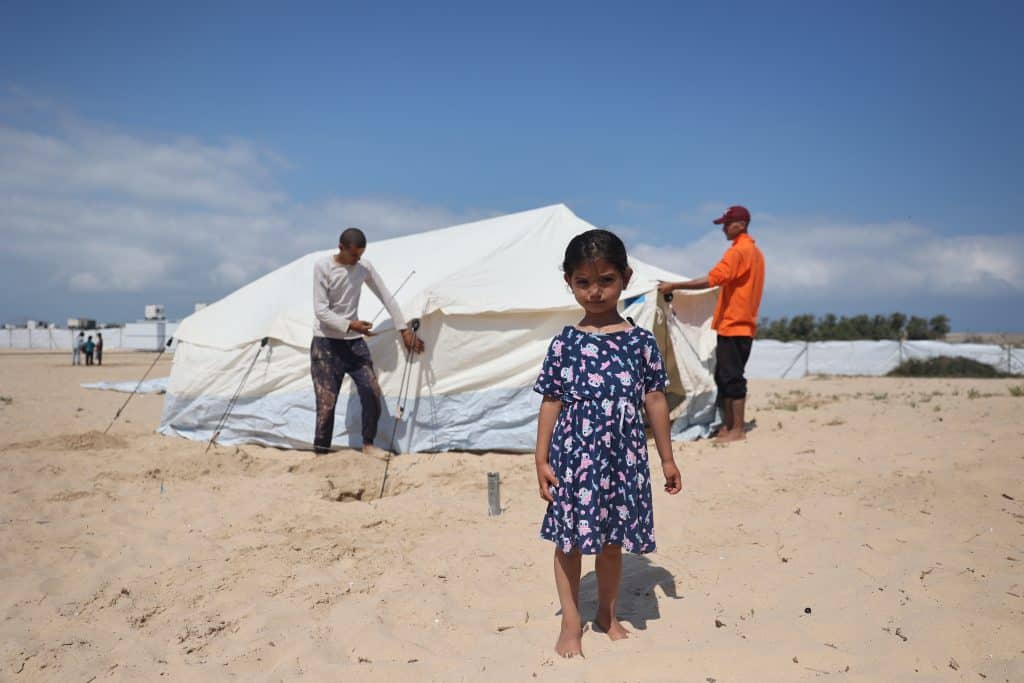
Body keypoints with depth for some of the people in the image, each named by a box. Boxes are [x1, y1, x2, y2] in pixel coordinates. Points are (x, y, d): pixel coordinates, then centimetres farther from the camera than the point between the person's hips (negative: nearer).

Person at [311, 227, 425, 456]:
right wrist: (350, 325, -29)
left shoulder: (364, 267, 0)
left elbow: (387, 299, 7)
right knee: (326, 400, -7)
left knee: (372, 391, -6)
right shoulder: (323, 267, -13)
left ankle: (368, 444, 11)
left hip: (354, 341, 4)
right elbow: (321, 310, -17)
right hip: (326, 342, -4)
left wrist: (404, 330, 5)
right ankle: (321, 452, 4)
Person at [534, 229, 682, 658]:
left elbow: (655, 400, 4)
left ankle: (607, 614, 35)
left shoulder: (641, 341, -1)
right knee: (569, 539, 7)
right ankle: (571, 623, 23)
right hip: (574, 454, -1)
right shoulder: (565, 343, -3)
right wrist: (542, 460, -2)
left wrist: (666, 458, 7)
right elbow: (551, 403, 0)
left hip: (624, 455, 1)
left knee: (613, 538, 14)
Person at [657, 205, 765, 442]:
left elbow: (712, 279, -24)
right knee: (724, 376, 12)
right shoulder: (755, 252, 18)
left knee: (732, 377, -7)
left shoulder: (738, 251, -13)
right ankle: (728, 426, 16)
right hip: (743, 323, 10)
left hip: (733, 325, -10)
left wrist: (674, 286, -24)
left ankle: (738, 430, -3)